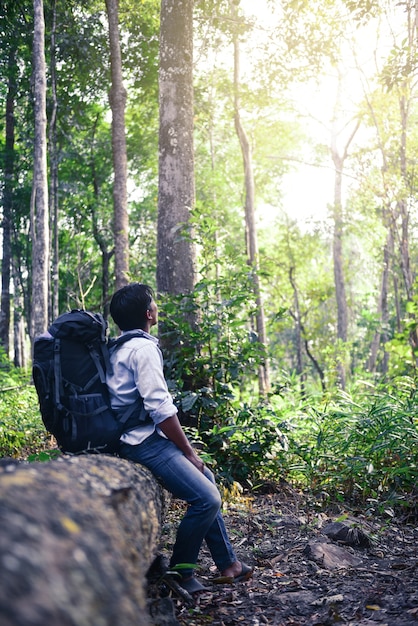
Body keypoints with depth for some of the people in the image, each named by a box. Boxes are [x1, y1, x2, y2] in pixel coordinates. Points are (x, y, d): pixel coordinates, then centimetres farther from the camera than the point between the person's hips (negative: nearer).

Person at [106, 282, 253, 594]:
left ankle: (227, 562, 21)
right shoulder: (144, 347, -15)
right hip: (144, 443, -11)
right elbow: (161, 409, -21)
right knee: (207, 498, -16)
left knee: (206, 478, 18)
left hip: (140, 438, 11)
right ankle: (180, 571, 2)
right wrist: (189, 452, -10)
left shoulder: (120, 348, 16)